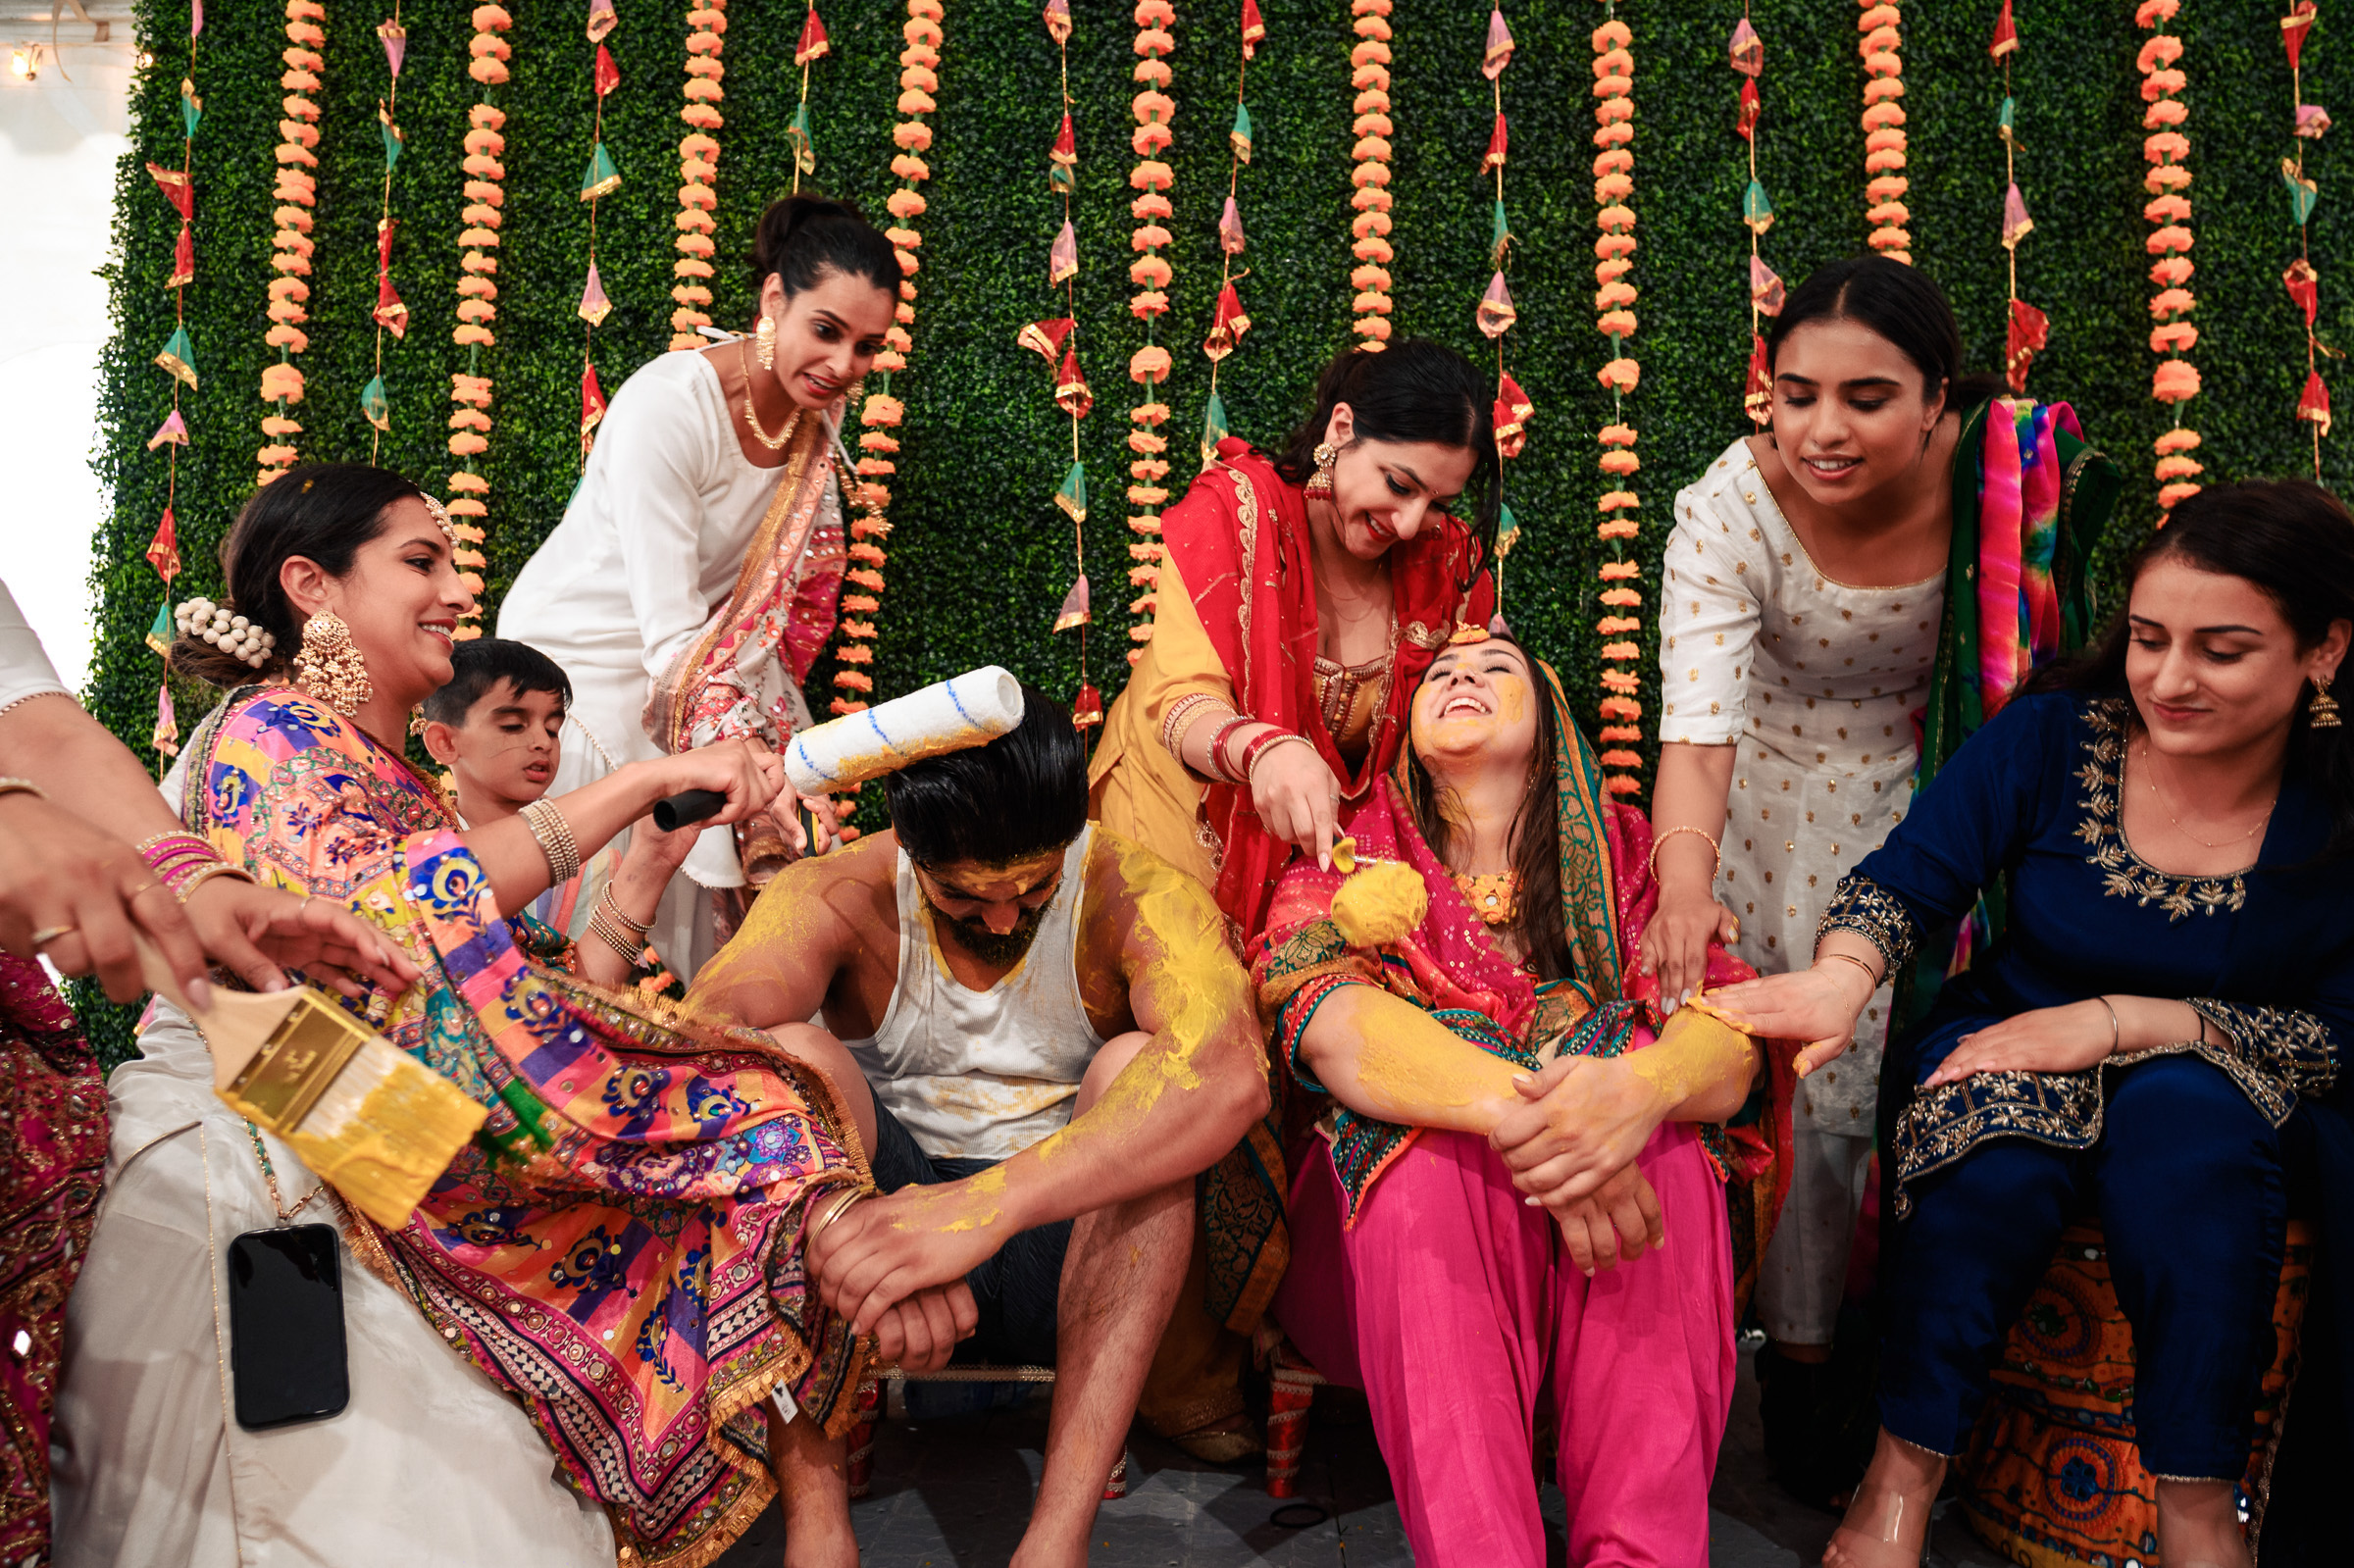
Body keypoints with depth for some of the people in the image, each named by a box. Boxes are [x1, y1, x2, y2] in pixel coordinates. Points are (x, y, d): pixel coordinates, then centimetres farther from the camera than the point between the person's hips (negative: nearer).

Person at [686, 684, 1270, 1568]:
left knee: (1135, 1066, -28)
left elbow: (1231, 1072, -35)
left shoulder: (1133, 896, -14)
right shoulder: (839, 897, -10)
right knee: (793, 1055, -25)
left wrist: (987, 1204, -47)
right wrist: (844, 1214, -48)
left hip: (1067, 1249, -1)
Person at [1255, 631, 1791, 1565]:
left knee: (1662, 1132, -28)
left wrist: (1646, 1085, -34)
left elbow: (1730, 1024, -7)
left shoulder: (1618, 850, 11)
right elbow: (1325, 1015, -15)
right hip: (1393, 1222, -1)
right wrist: (1519, 1108, -35)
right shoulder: (1355, 853, 8)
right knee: (1434, 1145, -32)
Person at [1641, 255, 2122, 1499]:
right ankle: (1804, 1354, 20)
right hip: (1785, 801, -2)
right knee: (1816, 1078, -2)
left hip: (1944, 789, 2)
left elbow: (2042, 655, 0)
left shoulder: (2017, 469, -19)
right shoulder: (1732, 510, -26)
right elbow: (1698, 721, -38)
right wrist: (1685, 890, -54)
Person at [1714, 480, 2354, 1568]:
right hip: (2017, 1055, 0)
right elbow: (1903, 880, -13)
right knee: (1996, 1154, -32)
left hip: (2252, 1103, 0)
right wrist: (1841, 977, -36)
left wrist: (2119, 1019, -24)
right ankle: (1905, 1475, -18)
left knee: (2181, 1111, -34)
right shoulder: (2053, 735, -11)